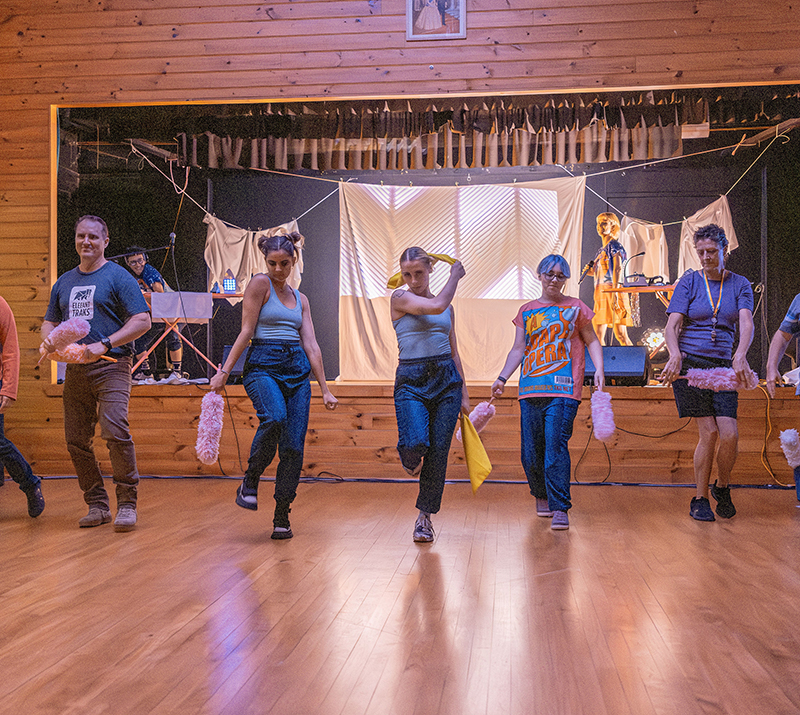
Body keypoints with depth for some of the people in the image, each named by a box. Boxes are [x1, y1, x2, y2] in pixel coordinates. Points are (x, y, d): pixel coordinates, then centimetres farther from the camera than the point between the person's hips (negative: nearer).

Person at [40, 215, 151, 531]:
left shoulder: (118, 277, -1)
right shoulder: (64, 282, 18)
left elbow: (142, 321, -8)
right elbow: (50, 321, 25)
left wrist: (103, 345, -18)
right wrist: (48, 341, 1)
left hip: (111, 366, -6)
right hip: (75, 369, 6)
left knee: (115, 431, -19)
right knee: (76, 440, 4)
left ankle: (127, 504, -8)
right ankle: (97, 505, 16)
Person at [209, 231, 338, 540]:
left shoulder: (300, 298, 17)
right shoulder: (259, 284, 3)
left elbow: (311, 346, 14)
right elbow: (246, 332, -2)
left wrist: (325, 389, 11)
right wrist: (224, 371, -10)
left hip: (298, 369, 5)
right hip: (263, 365, -5)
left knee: (293, 445, -5)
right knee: (274, 418, -33)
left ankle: (282, 517, 5)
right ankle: (250, 481, -9)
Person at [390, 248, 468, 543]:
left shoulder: (448, 308, 15)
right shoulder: (399, 298, 0)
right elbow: (436, 306, -16)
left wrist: (464, 393, 17)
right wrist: (455, 275, 0)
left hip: (446, 379, 4)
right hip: (411, 380, -4)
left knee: (439, 452, 0)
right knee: (415, 444, -24)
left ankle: (425, 516, 16)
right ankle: (412, 461, 15)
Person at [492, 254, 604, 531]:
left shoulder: (575, 307, 10)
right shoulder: (527, 311, 16)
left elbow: (592, 341, 14)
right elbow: (518, 349, 16)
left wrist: (599, 370, -1)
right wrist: (502, 378, 6)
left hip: (564, 389, -3)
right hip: (530, 389, 3)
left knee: (555, 447, -13)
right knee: (531, 451, 3)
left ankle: (560, 508, -9)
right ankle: (541, 495, 28)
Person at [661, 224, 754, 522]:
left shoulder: (740, 285, 7)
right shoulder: (689, 282, 2)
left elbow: (746, 324, -9)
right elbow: (672, 324, -8)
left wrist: (740, 355, -29)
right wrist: (675, 354, -28)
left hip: (723, 365, 2)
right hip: (689, 363, -2)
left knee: (730, 435, -9)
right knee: (709, 432, -8)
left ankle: (722, 487, 20)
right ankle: (700, 499, 8)